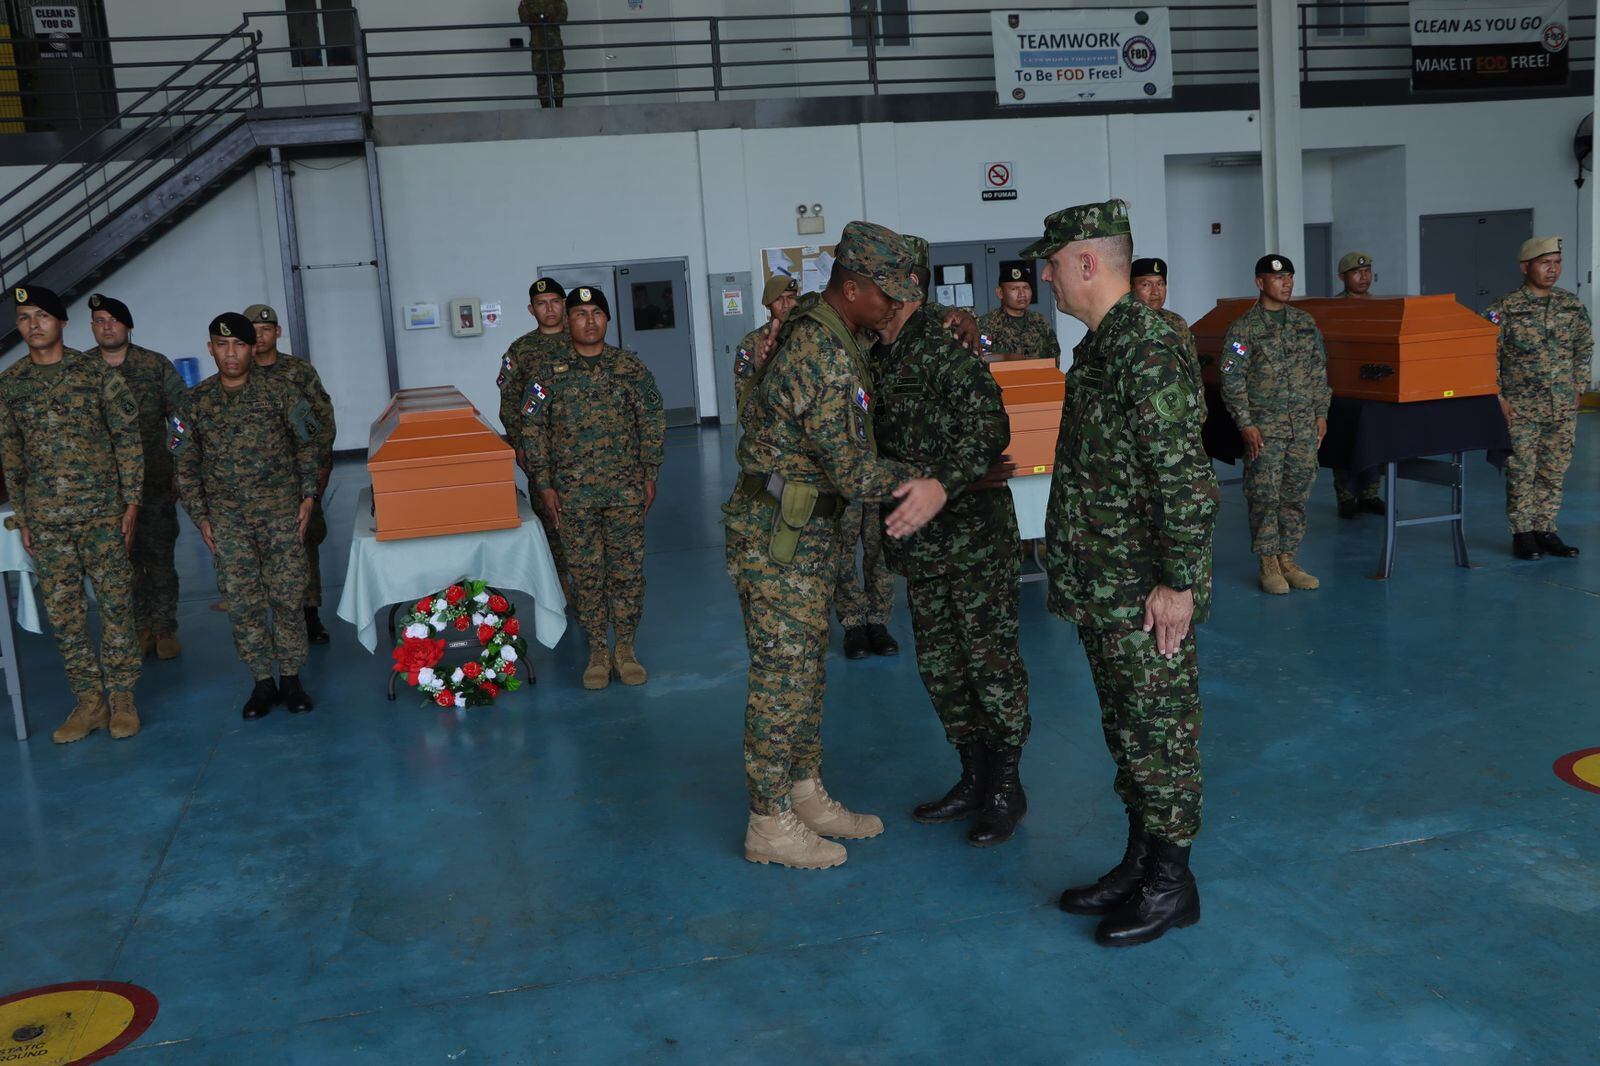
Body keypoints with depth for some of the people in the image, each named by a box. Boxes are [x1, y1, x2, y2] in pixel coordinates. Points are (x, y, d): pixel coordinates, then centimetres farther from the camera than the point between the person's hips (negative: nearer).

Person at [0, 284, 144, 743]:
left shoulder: (96, 372, -1)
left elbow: (127, 438, 0)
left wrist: (131, 502, -5)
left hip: (101, 511, -3)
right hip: (45, 518, 3)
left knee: (116, 602, 1)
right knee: (62, 610, 5)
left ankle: (121, 696, 12)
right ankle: (89, 700, 15)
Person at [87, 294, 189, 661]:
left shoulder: (156, 365, 2)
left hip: (154, 480, -1)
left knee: (159, 556, 2)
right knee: (124, 561, 6)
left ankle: (165, 628, 12)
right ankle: (141, 627, 18)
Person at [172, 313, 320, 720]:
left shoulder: (279, 389, 0)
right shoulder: (195, 402, 5)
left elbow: (307, 444, 5)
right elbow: (186, 464, 9)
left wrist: (308, 495, -3)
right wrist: (201, 517, 3)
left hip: (282, 511, -1)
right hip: (227, 518, 2)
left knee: (288, 595, 0)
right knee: (242, 601, 2)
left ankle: (291, 678, 12)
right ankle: (262, 682, 13)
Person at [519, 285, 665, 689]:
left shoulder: (630, 367, 2)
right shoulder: (548, 371, 0)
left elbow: (652, 422, 5)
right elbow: (533, 429, 1)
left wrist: (649, 475, 1)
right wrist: (543, 484, -2)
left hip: (627, 490, 1)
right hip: (573, 493, 0)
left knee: (628, 569, 5)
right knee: (586, 572, 5)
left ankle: (625, 649, 18)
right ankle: (597, 652, 18)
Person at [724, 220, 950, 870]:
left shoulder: (826, 330, 8)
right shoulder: (822, 355, -24)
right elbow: (852, 470, -22)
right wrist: (932, 484, -11)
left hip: (809, 529, 10)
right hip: (778, 534, -10)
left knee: (805, 668, 17)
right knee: (783, 677, -1)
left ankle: (806, 795, 29)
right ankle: (770, 824, 10)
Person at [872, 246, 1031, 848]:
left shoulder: (942, 352, -17)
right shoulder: (874, 360, 8)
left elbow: (988, 430, -25)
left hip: (975, 534, -8)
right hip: (921, 546, 9)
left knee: (990, 660, 1)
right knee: (940, 665, 14)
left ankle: (1007, 789, 15)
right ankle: (974, 781, 28)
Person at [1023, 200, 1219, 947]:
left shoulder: (1148, 350, -19)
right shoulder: (1098, 346, 12)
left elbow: (1187, 479, -23)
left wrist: (1177, 582, -22)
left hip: (1145, 595, -10)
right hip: (1102, 589, 10)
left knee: (1159, 732, 2)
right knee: (1125, 731, 17)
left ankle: (1171, 884, 16)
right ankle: (1139, 864, 30)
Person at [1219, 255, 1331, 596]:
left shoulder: (1306, 323, 12)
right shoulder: (1243, 328, -4)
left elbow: (1320, 371, 16)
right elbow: (1232, 379, -8)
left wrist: (1321, 414, 11)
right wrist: (1246, 424, -13)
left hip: (1304, 426, 5)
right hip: (1265, 427, -5)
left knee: (1297, 493, 7)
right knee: (1265, 494, -4)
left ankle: (1287, 559, 16)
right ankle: (1268, 564, 6)